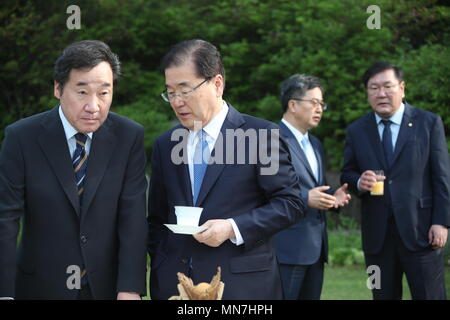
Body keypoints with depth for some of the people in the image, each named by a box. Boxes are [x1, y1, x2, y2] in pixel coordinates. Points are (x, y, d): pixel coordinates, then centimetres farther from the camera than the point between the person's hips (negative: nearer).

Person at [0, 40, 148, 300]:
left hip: (108, 286, 1)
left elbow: (132, 218, -10)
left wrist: (130, 289, -19)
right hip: (42, 287, -1)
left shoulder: (129, 137, -7)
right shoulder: (22, 138, -11)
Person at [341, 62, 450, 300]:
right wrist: (359, 182, -12)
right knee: (383, 296, 9)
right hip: (377, 234, 3)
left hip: (420, 229, -3)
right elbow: (346, 174, 12)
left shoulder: (429, 123, 2)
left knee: (429, 295, -1)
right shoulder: (356, 131, 9)